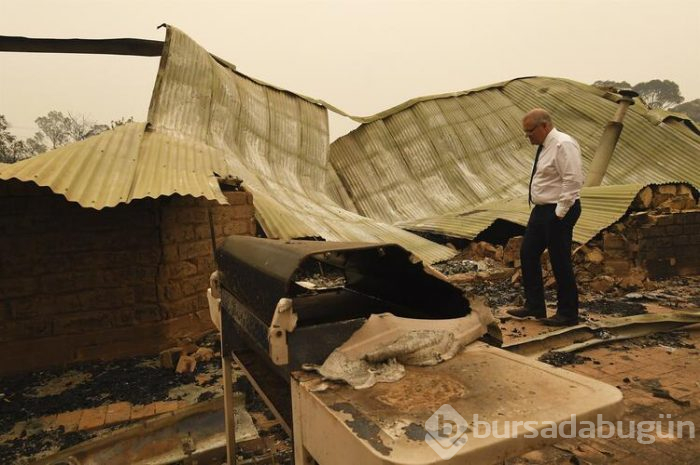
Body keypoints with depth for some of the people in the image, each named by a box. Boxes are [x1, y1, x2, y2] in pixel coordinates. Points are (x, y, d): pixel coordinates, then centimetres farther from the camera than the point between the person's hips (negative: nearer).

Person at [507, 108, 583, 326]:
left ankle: (567, 314, 15)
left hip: (558, 212, -10)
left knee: (560, 262, 0)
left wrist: (560, 212, -21)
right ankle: (534, 306, 23)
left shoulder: (563, 144, -16)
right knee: (528, 254, 12)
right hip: (541, 210, 10)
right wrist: (543, 210, 15)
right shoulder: (544, 146, 13)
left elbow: (573, 180, -23)